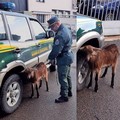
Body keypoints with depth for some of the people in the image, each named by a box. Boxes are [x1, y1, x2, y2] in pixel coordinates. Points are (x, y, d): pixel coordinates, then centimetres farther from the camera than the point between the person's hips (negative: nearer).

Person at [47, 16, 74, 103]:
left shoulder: (61, 35, -26)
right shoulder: (65, 29, 8)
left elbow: (56, 49, -26)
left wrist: (50, 58, -10)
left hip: (63, 58, -11)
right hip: (68, 56, 11)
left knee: (62, 78, -1)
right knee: (67, 76, 22)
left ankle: (64, 96, 9)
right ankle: (69, 91, 36)